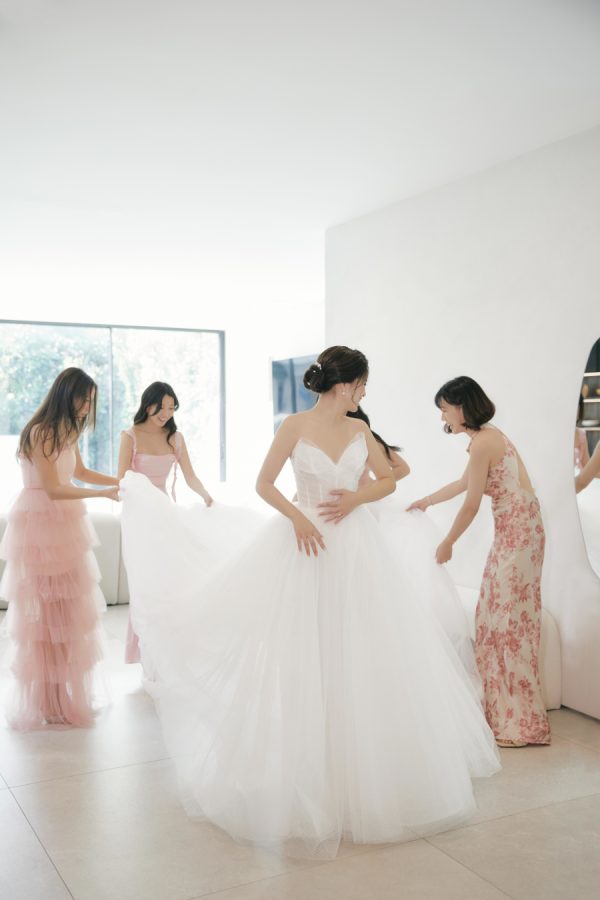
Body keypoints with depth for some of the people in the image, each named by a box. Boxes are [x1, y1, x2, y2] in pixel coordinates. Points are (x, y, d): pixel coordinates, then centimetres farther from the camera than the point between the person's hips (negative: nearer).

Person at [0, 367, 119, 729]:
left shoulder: (68, 431, 9)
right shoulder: (40, 433, -17)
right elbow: (54, 489, -20)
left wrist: (120, 481, 17)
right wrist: (103, 493, -16)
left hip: (67, 525, 8)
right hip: (40, 525, -8)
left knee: (72, 609, 10)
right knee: (44, 613, 0)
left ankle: (70, 693, 21)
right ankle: (46, 700, 13)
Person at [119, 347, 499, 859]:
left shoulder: (359, 429, 6)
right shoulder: (296, 426, -6)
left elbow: (388, 480, 11)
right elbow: (264, 483, -4)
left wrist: (357, 497, -8)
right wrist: (298, 518, -18)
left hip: (357, 547, 4)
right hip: (308, 541, -4)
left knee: (362, 653, 8)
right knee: (304, 655, 2)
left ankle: (362, 773, 26)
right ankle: (305, 776, 19)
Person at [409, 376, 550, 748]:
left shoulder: (482, 441, -15)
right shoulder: (488, 436, 15)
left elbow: (471, 505, -13)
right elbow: (463, 483, 30)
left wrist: (447, 544, 0)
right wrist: (426, 501, 41)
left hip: (517, 531, -10)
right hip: (513, 530, 10)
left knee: (509, 619, -4)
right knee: (500, 616, 13)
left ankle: (520, 722, 4)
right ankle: (506, 710, 22)